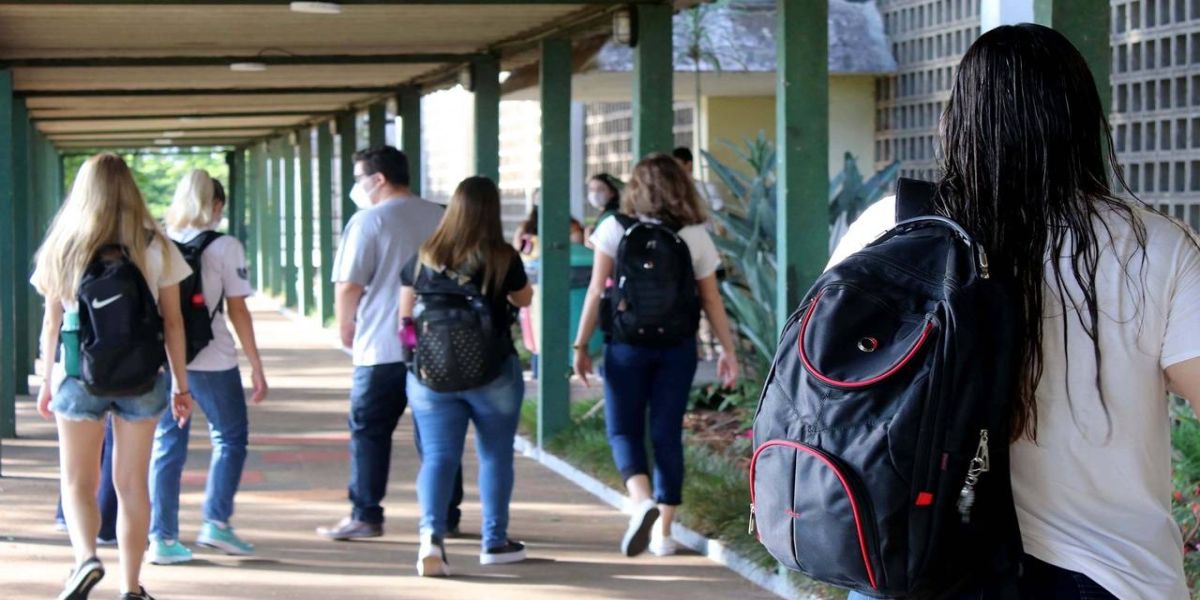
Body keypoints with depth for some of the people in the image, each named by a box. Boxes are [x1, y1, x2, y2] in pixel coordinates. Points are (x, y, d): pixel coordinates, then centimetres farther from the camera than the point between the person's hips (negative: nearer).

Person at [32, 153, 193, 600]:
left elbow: (51, 324, 1)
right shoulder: (156, 248, -2)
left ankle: (85, 556, -14)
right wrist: (181, 385, 8)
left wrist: (47, 382, 12)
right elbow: (173, 322, 0)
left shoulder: (63, 248, -2)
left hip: (79, 378, -1)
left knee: (78, 481, 11)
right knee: (132, 483, 10)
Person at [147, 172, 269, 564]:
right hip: (212, 361, -4)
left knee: (167, 445, 9)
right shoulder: (225, 248, -6)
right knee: (231, 437, 14)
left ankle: (162, 537, 7)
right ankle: (216, 522, 5)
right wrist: (256, 367, 0)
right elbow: (237, 311, -6)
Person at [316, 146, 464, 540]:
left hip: (382, 347, -5)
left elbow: (348, 286, -12)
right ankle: (446, 515, 13)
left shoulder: (368, 221, -9)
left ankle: (366, 515, 3)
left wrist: (346, 328, 2)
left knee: (369, 431, 4)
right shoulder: (440, 218, 8)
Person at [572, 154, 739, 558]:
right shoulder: (695, 235, 2)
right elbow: (711, 299, 3)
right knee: (667, 434, 9)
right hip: (677, 345, 2)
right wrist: (729, 350, 9)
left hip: (627, 343, -2)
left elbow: (596, 290, -4)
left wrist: (581, 345, 1)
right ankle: (663, 531, 11)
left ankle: (642, 501, -19)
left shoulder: (615, 230, -2)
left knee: (623, 429, 8)